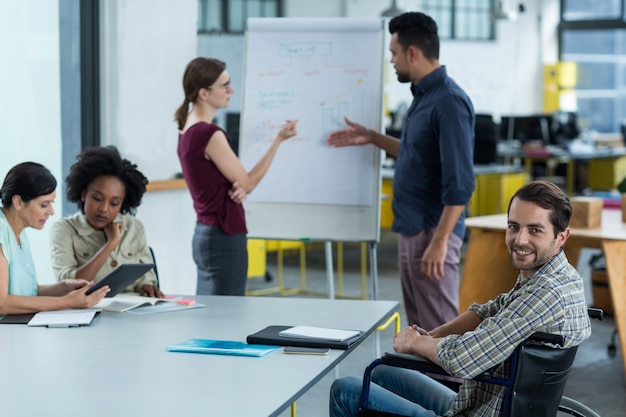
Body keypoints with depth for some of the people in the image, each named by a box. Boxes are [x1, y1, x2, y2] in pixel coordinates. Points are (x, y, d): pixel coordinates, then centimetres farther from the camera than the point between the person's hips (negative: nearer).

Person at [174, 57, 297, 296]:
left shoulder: (188, 131, 9)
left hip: (205, 234, 9)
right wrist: (279, 139, -7)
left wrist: (238, 189, -7)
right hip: (224, 239, -9)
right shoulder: (210, 134, -19)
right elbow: (248, 182, -9)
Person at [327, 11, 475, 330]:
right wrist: (372, 137, 22)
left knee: (438, 329, -4)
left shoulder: (448, 102, -18)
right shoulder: (423, 95, 12)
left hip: (432, 232, -10)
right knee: (417, 328, 15)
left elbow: (460, 183, -22)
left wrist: (440, 241, -24)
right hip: (410, 230, 10)